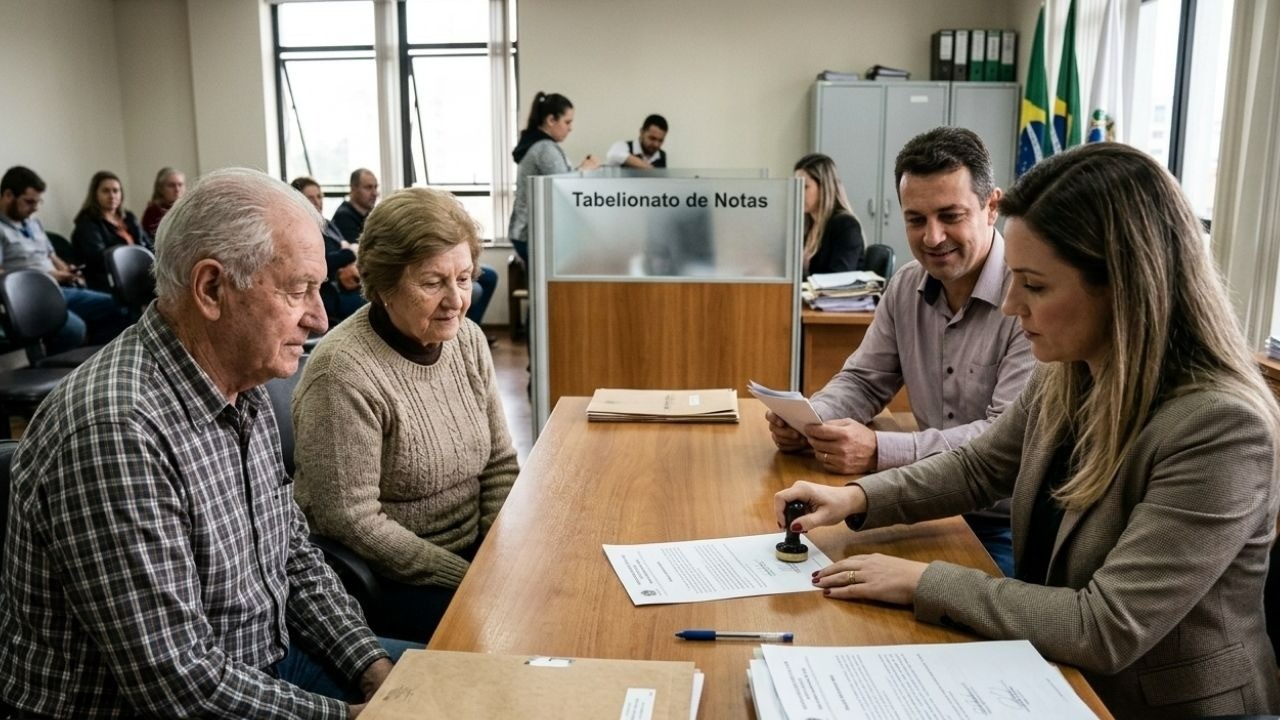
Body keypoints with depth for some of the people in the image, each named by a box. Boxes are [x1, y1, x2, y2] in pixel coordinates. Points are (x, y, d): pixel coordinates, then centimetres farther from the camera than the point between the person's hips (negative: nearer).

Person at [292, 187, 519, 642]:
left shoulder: (467, 339, 0)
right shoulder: (344, 372, -21)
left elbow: (499, 464, 6)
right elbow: (351, 521, -21)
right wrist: (470, 580, -17)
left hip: (475, 554, 7)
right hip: (384, 583, -6)